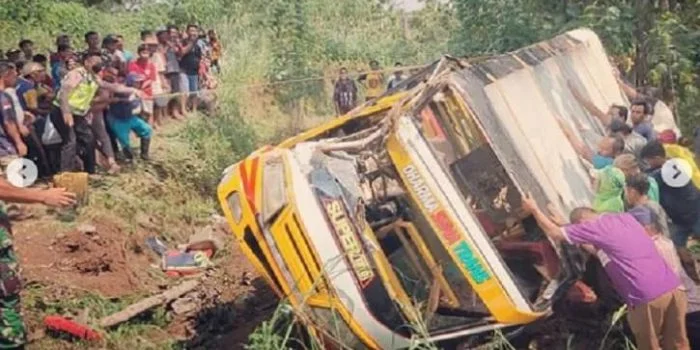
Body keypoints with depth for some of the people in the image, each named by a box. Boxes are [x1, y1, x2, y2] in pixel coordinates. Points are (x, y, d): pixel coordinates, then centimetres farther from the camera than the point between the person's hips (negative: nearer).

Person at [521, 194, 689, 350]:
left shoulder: (595, 227, -3)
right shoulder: (626, 217, 18)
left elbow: (554, 233, 4)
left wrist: (534, 209, 15)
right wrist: (594, 249, 28)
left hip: (648, 298, -7)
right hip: (673, 288, 7)